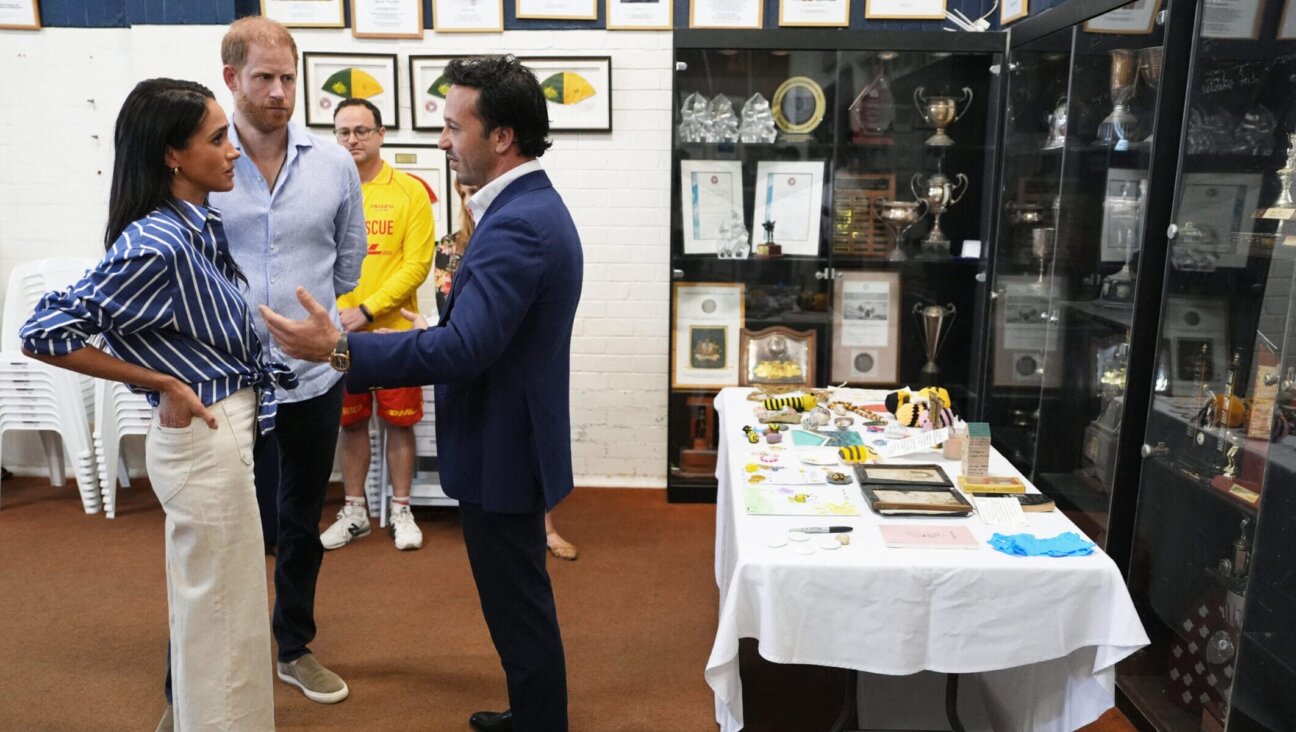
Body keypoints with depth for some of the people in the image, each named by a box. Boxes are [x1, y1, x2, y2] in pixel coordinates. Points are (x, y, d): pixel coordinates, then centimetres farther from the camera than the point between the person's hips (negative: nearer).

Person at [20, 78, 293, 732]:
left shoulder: (204, 226, 5)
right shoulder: (155, 246, -21)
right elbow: (45, 334, -20)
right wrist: (163, 385, -16)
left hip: (231, 428, 9)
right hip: (205, 439, -9)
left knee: (219, 604, 23)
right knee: (221, 611, 6)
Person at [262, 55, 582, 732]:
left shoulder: (516, 225, -24)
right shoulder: (532, 207, 9)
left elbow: (464, 347, -32)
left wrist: (340, 350, -31)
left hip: (501, 453, -11)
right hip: (511, 441, 11)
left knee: (519, 607, 6)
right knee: (521, 600, 23)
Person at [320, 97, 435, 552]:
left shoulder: (410, 191, -4)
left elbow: (417, 264, -9)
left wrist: (367, 311, -16)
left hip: (393, 329, -2)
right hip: (339, 333, 2)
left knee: (399, 422, 7)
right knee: (351, 423, 12)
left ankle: (401, 511, 22)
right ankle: (354, 512, 26)